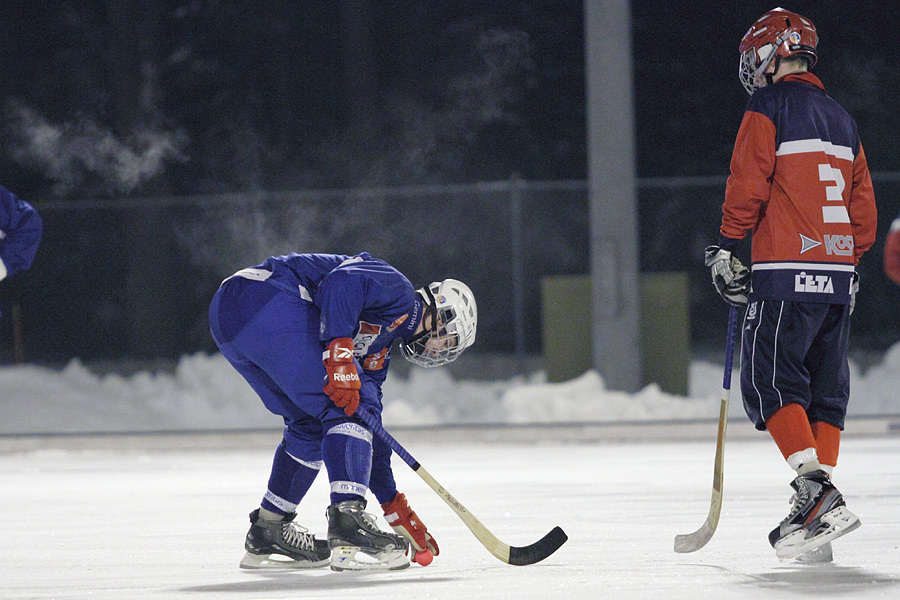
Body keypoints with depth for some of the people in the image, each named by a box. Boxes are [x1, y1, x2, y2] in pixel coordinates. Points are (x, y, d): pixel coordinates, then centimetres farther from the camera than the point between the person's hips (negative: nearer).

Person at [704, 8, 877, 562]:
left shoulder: (769, 107, -4)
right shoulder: (841, 119, 19)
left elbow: (747, 184, -10)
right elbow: (863, 206, 19)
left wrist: (727, 249, -1)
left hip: (787, 272, -7)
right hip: (838, 277, 7)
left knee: (770, 385, -7)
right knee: (825, 393, 7)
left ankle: (818, 490, -22)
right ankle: (817, 520, 3)